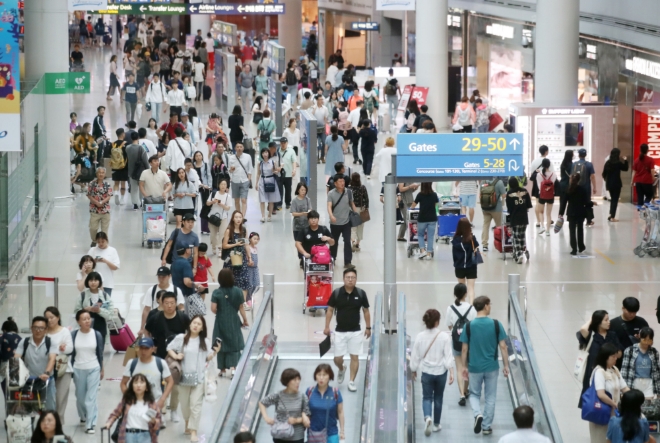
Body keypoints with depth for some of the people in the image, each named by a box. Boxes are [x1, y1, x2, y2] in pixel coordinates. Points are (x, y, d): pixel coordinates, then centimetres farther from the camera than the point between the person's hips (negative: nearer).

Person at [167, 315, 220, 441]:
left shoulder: (205, 342, 5)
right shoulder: (181, 338, 0)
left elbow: (208, 358, 7)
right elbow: (169, 348, 8)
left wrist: (215, 352, -11)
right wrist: (175, 356, -9)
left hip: (199, 377, -1)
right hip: (184, 376, 1)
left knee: (196, 404, -7)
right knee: (184, 403, 12)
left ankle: (194, 432, -8)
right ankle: (188, 424, 36)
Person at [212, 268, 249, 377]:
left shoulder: (216, 293, -11)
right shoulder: (238, 291, -7)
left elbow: (213, 308, -14)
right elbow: (241, 308, -2)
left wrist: (219, 313, 7)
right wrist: (245, 320, 10)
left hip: (221, 322, 0)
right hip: (233, 322, 0)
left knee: (221, 344, 12)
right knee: (234, 344, 8)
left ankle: (222, 369, 20)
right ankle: (233, 367, -7)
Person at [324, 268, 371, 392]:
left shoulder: (361, 293, -5)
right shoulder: (336, 293, -7)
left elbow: (366, 311, 5)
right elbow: (330, 310, 2)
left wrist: (368, 327, 6)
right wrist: (327, 327, -3)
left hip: (355, 331, 0)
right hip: (340, 331, 0)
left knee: (354, 357, 1)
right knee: (337, 358, 3)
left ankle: (352, 381, 12)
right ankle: (341, 369, 36)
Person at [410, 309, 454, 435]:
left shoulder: (420, 337, -9)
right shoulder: (444, 336, -13)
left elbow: (415, 356, 0)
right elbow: (448, 356, -14)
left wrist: (414, 370, 14)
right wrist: (451, 372, -11)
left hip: (426, 372, 0)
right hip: (440, 372, 0)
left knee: (427, 397, 10)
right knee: (438, 398, 17)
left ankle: (427, 417, -18)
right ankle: (436, 424, 26)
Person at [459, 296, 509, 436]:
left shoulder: (469, 326, -8)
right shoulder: (496, 324, -10)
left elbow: (464, 349, -4)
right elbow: (503, 346, -7)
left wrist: (464, 367, 8)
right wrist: (506, 365, 3)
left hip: (474, 367, 0)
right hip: (492, 366, 0)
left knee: (474, 394, 18)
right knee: (490, 397, 14)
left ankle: (477, 414, -8)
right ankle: (486, 426, 18)